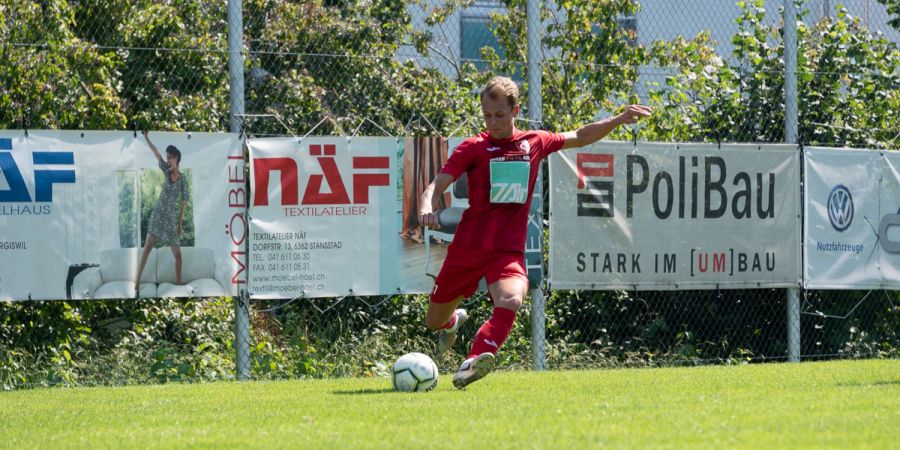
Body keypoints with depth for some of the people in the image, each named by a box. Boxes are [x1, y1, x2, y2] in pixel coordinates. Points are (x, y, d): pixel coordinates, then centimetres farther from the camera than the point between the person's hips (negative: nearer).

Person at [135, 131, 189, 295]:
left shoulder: (183, 180, -4)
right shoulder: (166, 171, 3)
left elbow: (183, 203, -1)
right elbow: (156, 153, -2)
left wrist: (180, 224, -1)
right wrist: (147, 139, -9)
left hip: (171, 218, -1)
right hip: (158, 214, 1)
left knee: (177, 253, 0)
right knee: (147, 247, -10)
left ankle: (179, 284, 15)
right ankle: (137, 281, -12)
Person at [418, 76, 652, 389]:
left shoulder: (534, 143, 8)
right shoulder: (473, 148, -2)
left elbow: (580, 138, 25)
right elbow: (437, 187, -8)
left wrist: (619, 120, 17)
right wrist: (427, 210, -30)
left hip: (509, 251, 0)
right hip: (468, 247, 0)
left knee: (511, 300, -33)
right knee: (435, 322, 11)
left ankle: (475, 361, -37)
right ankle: (454, 321, 48)